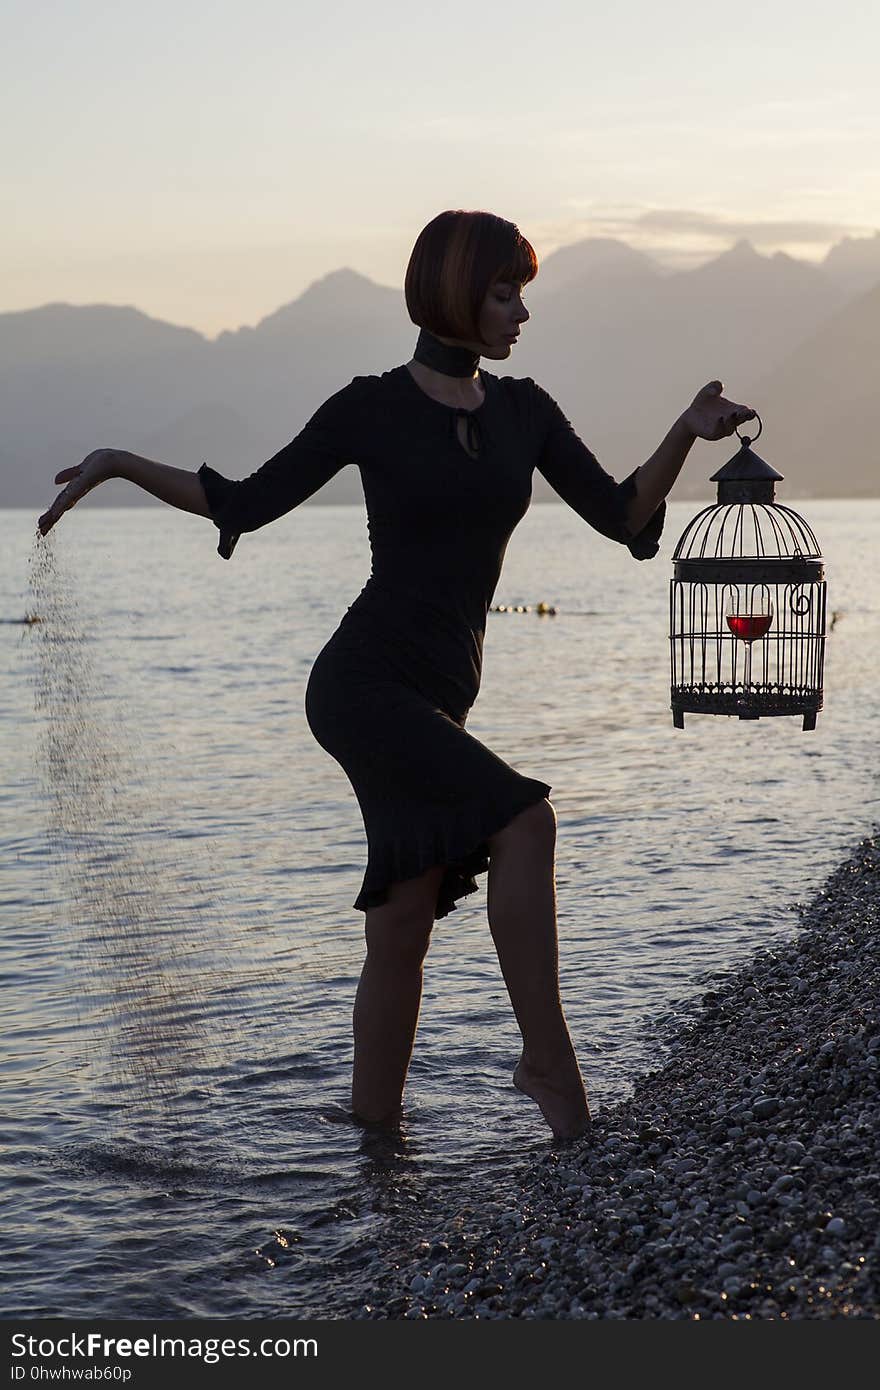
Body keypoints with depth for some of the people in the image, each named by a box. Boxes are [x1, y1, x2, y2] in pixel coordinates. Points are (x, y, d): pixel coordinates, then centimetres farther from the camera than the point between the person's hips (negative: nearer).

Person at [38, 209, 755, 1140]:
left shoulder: (523, 410, 10)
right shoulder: (371, 409, -4)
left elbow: (621, 515, 5)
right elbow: (247, 503, 3)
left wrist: (688, 433, -10)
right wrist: (121, 463, -6)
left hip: (435, 702, 6)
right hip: (363, 686, -6)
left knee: (403, 927, 7)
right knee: (522, 819, -23)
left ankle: (373, 1130, 14)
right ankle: (548, 1058, -15)